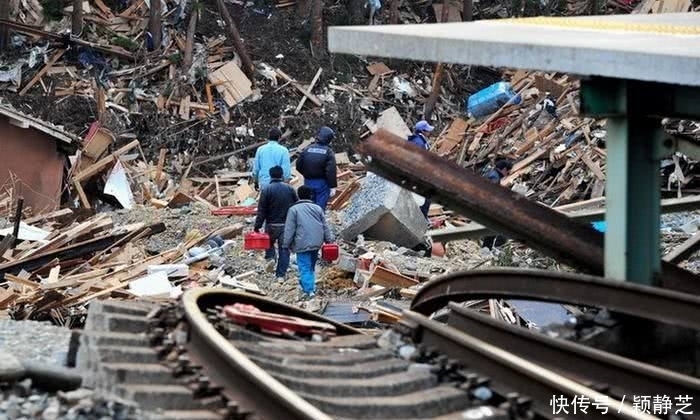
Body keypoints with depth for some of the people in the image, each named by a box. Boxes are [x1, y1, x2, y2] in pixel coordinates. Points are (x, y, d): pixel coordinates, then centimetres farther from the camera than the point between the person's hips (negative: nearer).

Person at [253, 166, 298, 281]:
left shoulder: (266, 190, -10)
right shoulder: (289, 189, 0)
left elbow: (261, 211, -11)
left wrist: (257, 226, -5)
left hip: (272, 225, -2)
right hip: (287, 224, 2)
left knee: (269, 242, 25)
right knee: (284, 249, 6)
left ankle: (270, 257, 1)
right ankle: (281, 275, 5)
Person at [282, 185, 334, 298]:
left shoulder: (294, 209, -4)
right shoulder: (317, 208, 8)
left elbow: (289, 230, -5)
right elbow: (325, 227, 11)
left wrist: (286, 245, 1)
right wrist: (329, 240, 18)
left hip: (302, 244, -5)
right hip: (316, 243, 5)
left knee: (304, 267, -5)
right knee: (311, 266, 19)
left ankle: (309, 289, -16)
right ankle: (311, 286, 26)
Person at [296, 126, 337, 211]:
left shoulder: (307, 149, 2)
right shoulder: (328, 152, -11)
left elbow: (299, 166, 6)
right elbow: (331, 171, -17)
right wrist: (332, 187, -13)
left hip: (308, 183, 4)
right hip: (322, 184, -4)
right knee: (320, 207, 1)